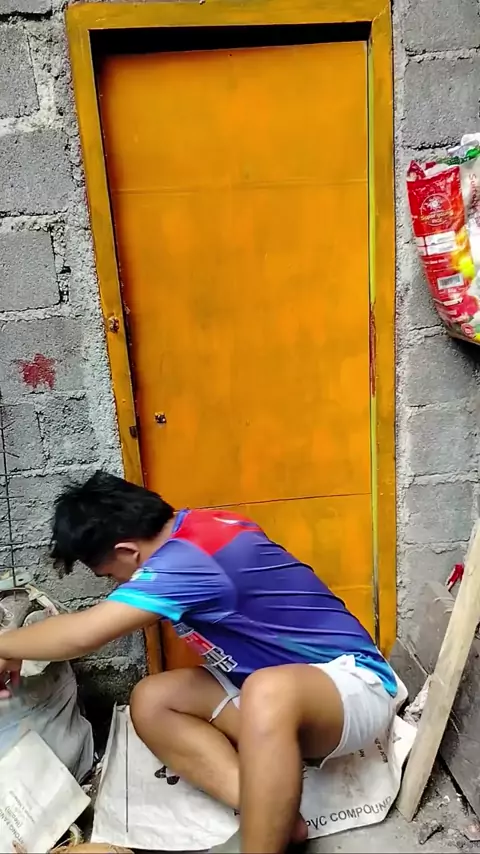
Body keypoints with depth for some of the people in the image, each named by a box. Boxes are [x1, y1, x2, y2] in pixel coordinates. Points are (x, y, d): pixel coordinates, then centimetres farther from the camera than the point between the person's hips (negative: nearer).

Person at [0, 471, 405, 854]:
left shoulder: (186, 559, -26)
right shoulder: (197, 527, 1)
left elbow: (81, 634, -25)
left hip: (356, 682, -9)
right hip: (281, 686, 10)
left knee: (267, 693, -43)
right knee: (150, 700, -4)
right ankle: (278, 819, -11)